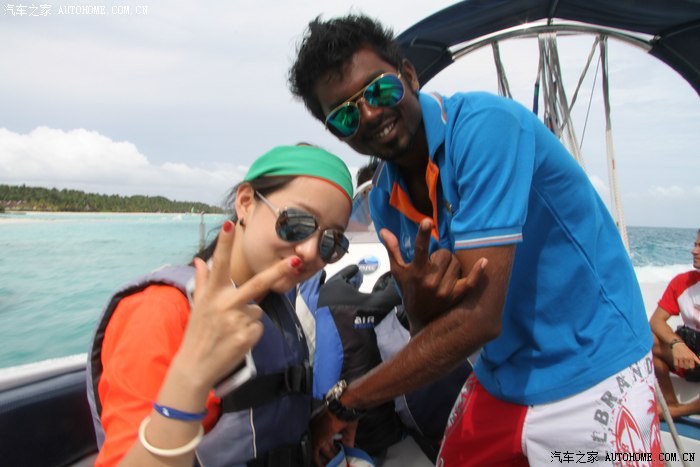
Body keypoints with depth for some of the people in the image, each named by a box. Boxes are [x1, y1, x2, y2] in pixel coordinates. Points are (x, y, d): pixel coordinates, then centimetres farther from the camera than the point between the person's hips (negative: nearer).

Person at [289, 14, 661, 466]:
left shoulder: (484, 126, -23)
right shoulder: (385, 198, -2)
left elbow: (478, 318, -27)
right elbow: (432, 326, 2)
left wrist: (344, 402, -17)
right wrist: (417, 290, -22)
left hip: (594, 380, -5)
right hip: (499, 380, 6)